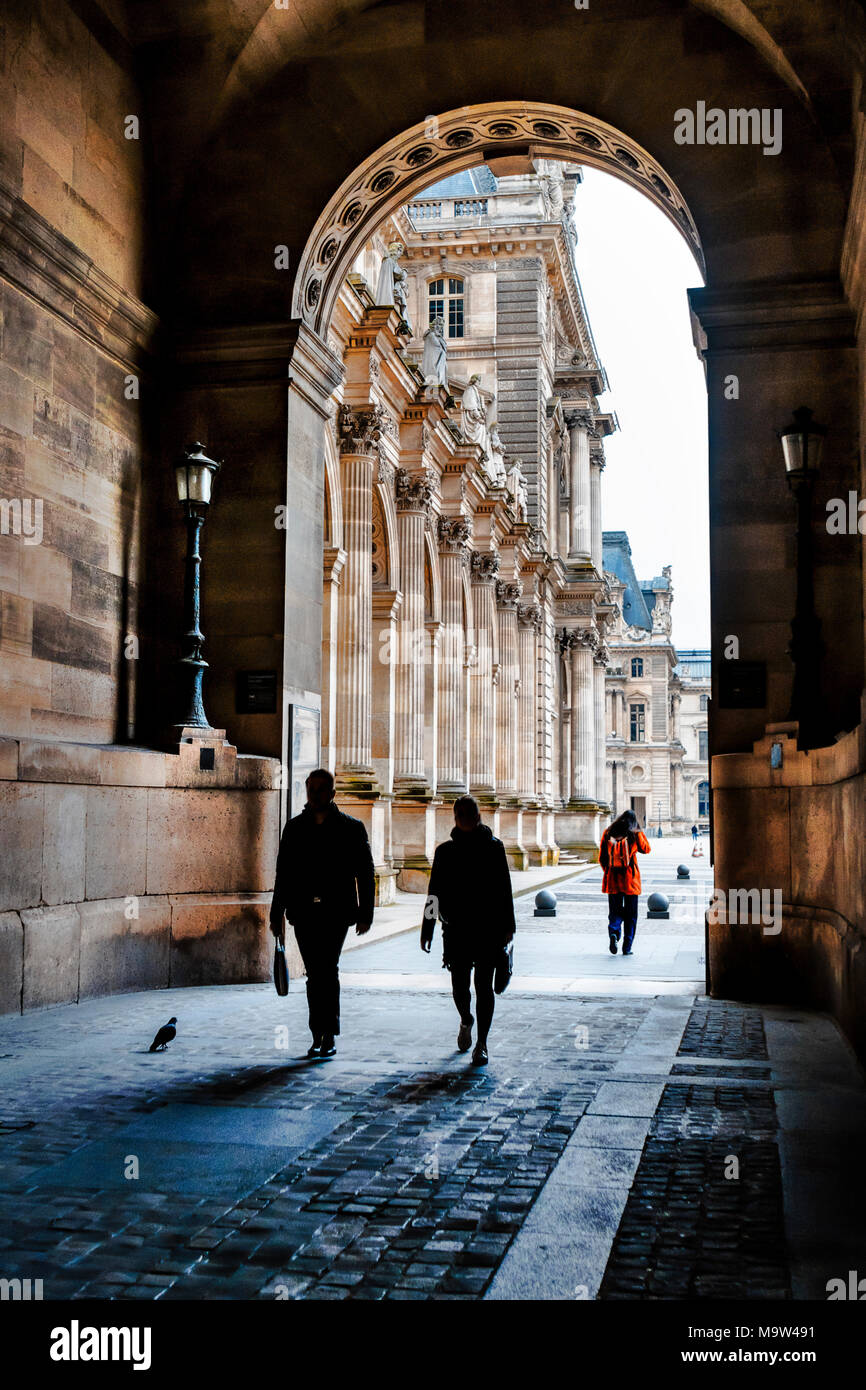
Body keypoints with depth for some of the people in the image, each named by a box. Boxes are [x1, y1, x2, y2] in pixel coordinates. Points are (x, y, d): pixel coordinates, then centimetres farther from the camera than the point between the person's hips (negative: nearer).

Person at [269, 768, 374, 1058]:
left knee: (327, 969, -14)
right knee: (315, 974, 5)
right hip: (304, 912, 3)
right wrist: (277, 914, 11)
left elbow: (365, 873, 6)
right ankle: (321, 1036, 14)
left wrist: (365, 913, 0)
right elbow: (283, 874, 15)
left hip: (336, 912, -3)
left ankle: (327, 1035, -8)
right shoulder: (294, 828, 12)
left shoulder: (351, 828, 4)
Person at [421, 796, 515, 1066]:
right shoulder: (446, 850, 5)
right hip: (456, 929, 1)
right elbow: (434, 891, 7)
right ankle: (466, 1021, 37)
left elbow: (504, 889, 4)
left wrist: (507, 927, 2)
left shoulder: (494, 847, 2)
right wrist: (427, 930, 5)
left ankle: (481, 1044, 7)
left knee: (483, 985, -2)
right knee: (459, 985, 5)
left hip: (489, 929, -1)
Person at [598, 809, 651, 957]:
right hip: (630, 880, -1)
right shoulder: (634, 834, -4)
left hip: (613, 879, 2)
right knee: (631, 915, 9)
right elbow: (646, 849, 14)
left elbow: (601, 857, 5)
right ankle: (627, 948, 7)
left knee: (615, 911, 11)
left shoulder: (608, 833, 1)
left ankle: (613, 932, -18)